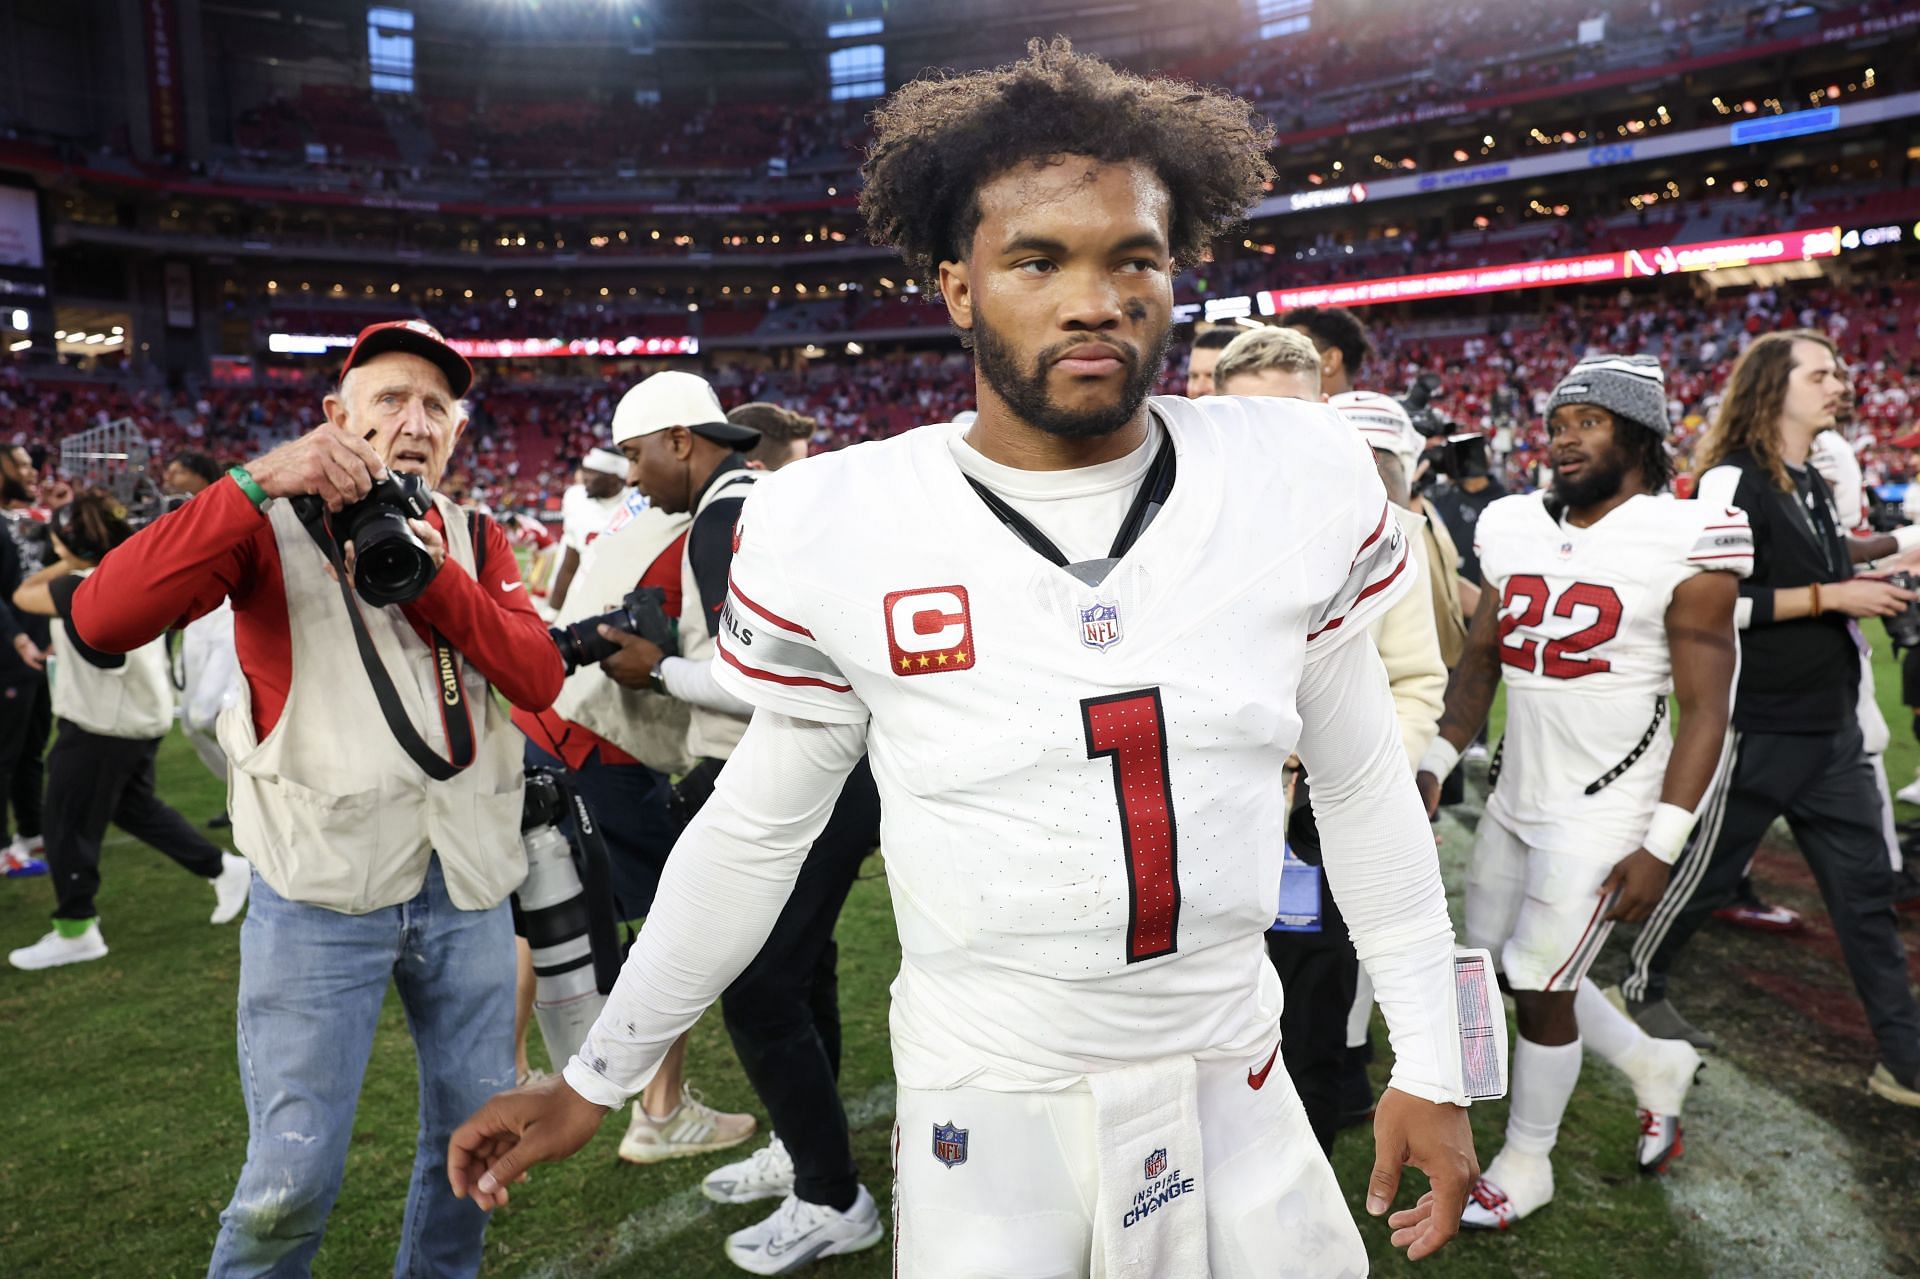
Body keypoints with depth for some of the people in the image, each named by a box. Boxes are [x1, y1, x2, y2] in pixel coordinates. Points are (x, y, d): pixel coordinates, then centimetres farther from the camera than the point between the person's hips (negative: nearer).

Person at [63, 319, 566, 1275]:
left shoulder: (475, 540, 10)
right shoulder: (271, 523, -2)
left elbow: (539, 678, -5)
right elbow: (101, 621, -19)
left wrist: (427, 570, -16)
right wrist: (255, 486, -26)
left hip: (467, 884, 4)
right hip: (322, 891, -4)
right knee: (293, 1178, -2)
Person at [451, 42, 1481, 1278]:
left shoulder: (1300, 484, -9)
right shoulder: (838, 530, -14)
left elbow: (1365, 791, 2)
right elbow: (755, 829, -1)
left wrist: (1434, 1065, 6)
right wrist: (597, 1080, 6)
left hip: (1237, 1089, 2)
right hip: (984, 1108, -2)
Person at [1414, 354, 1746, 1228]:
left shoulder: (1683, 545, -14)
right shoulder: (1515, 530, 3)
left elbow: (1704, 710, -12)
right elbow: (1480, 661, 11)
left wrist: (1659, 846, -15)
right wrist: (1436, 766, 3)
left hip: (1603, 812, -6)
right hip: (1515, 797, 7)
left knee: (1541, 989, 3)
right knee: (1502, 965, 17)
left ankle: (1526, 1166, 28)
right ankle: (1656, 1067, 42)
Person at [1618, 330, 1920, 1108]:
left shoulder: (1810, 483, 12)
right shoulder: (1732, 483, -15)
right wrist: (1830, 595, -20)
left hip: (1831, 727, 8)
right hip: (1759, 730, -8)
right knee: (1708, 873, 8)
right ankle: (1642, 988, 30)